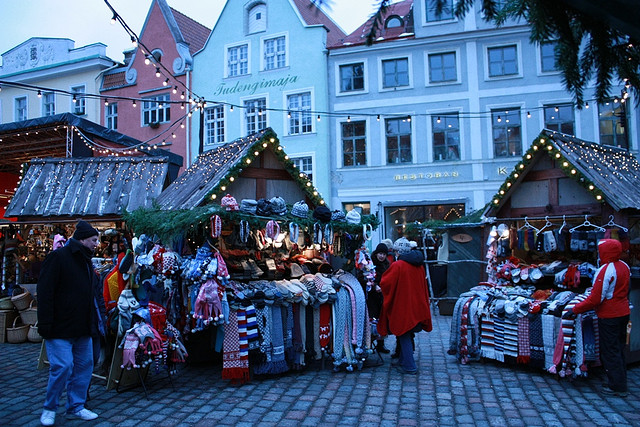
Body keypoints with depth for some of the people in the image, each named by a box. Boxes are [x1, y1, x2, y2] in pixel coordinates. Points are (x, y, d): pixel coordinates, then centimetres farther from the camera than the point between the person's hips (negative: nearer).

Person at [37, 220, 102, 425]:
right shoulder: (58, 257, -10)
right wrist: (45, 323, -19)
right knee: (62, 367, -7)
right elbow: (45, 292, -15)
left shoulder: (86, 261, 15)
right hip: (61, 329, -8)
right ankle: (49, 409, 14)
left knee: (84, 366, 9)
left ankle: (76, 407, 22)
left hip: (83, 329, 8)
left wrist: (93, 322, 17)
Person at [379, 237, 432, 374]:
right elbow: (423, 285, 14)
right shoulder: (419, 265, 4)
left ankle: (409, 366, 7)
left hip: (402, 305, -7)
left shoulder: (397, 266, -18)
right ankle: (403, 361, 29)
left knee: (404, 336, 4)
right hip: (416, 306, 7)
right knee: (408, 335, 18)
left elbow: (385, 283, -13)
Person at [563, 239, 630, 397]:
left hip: (609, 316, -9)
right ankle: (621, 382, 29)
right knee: (619, 349, 19)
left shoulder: (606, 270, -23)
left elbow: (595, 299, -24)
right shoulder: (624, 266, 3)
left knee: (609, 352, 2)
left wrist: (575, 310, -17)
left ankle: (618, 387, 9)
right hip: (624, 312, 9)